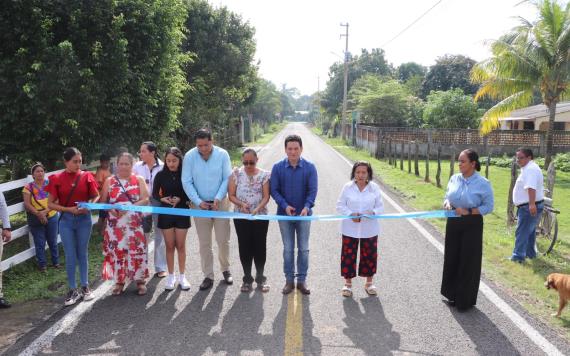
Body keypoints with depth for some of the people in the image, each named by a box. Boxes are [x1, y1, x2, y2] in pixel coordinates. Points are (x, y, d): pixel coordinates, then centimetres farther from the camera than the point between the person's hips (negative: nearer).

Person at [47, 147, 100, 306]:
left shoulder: (86, 176, -2)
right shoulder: (56, 179, -5)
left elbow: (96, 196, 8)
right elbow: (50, 204, -3)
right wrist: (70, 209, -16)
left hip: (84, 218, 1)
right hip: (66, 220, -1)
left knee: (83, 254, 10)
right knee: (70, 256, 3)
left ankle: (85, 287, 22)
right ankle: (73, 290, 15)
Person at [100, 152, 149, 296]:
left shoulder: (139, 180, 5)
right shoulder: (109, 181, 8)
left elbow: (145, 200, -4)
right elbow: (102, 201, 7)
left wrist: (129, 207, -18)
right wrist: (110, 209, -14)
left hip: (134, 224, -1)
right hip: (115, 225, 1)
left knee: (136, 251, -1)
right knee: (116, 251, 3)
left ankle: (140, 281, 11)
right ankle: (119, 281, 17)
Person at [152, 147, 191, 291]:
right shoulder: (161, 175, -2)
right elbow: (154, 194, 3)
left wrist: (180, 199, -19)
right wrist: (163, 199, -16)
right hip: (165, 213, 1)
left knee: (180, 246, 6)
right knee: (169, 246, 7)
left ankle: (182, 276, 16)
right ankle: (171, 277, 17)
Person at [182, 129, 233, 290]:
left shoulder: (222, 154, -9)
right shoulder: (189, 156, -7)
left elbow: (227, 178, -8)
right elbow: (187, 182, -6)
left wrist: (218, 198, -18)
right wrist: (199, 202, -14)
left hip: (220, 203, 0)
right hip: (200, 204, 1)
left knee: (223, 240, 6)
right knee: (204, 243, 7)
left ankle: (225, 269, 28)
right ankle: (208, 276, 19)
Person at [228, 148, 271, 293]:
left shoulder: (264, 175, -4)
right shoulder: (236, 174, -1)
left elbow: (266, 197, -7)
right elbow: (231, 195, -1)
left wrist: (257, 209, -24)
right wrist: (241, 204, -19)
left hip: (260, 216, -1)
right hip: (241, 217, 1)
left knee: (260, 247, 6)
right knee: (245, 247, 7)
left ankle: (260, 277, 22)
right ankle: (247, 278, 21)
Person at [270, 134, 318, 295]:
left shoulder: (310, 167, -7)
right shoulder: (278, 167, -6)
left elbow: (313, 190, -10)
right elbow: (274, 190, -4)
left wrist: (307, 206, -27)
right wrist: (285, 205, -18)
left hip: (304, 214, 0)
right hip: (284, 214, 0)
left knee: (303, 249, 8)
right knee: (288, 249, 9)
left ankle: (302, 280, 20)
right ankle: (289, 280, 21)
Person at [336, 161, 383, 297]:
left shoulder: (375, 188, -1)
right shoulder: (347, 187, -4)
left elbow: (380, 207, 2)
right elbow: (340, 205, -2)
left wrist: (373, 212, -20)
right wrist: (350, 214, -20)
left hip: (369, 229, 1)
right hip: (350, 229, -1)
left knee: (370, 255, 10)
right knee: (348, 255, 4)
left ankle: (369, 282, 29)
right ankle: (348, 283, 22)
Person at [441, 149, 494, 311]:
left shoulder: (483, 183, -12)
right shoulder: (454, 178, 2)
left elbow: (488, 206, -9)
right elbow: (447, 197, 12)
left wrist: (468, 212, -19)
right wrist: (447, 204, -10)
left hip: (472, 226, -5)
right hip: (453, 223, 5)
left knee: (468, 261, 3)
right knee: (452, 258, 11)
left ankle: (465, 300, 18)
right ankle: (453, 295, 28)